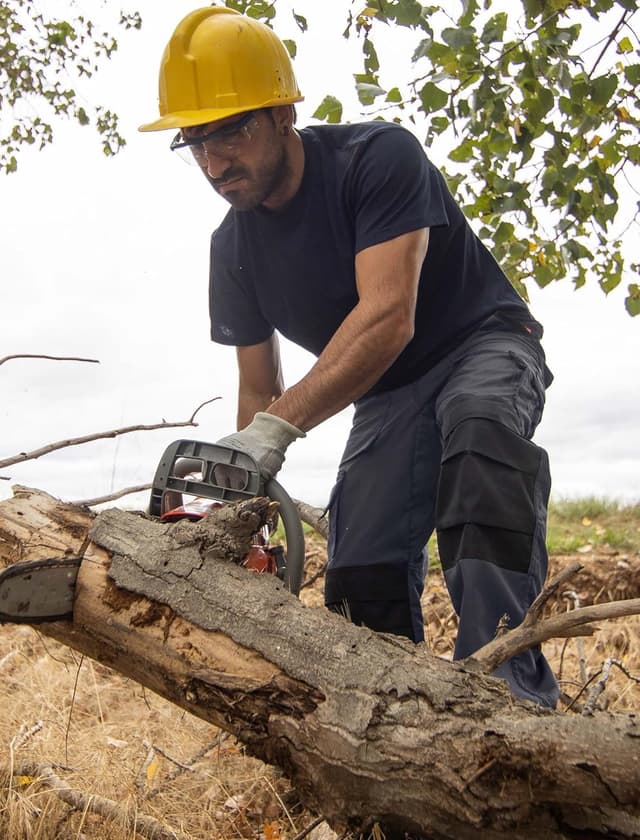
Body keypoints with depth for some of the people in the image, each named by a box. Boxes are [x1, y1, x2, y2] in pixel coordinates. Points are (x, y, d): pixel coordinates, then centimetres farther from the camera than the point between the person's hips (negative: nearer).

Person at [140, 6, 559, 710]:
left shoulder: (378, 156, -21)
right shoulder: (233, 248, -3)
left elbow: (388, 318, -33)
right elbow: (258, 389, 3)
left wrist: (278, 428, -40)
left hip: (486, 345, -5)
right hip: (385, 396, 6)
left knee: (478, 423, -40)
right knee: (360, 577, -8)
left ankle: (509, 689, -45)